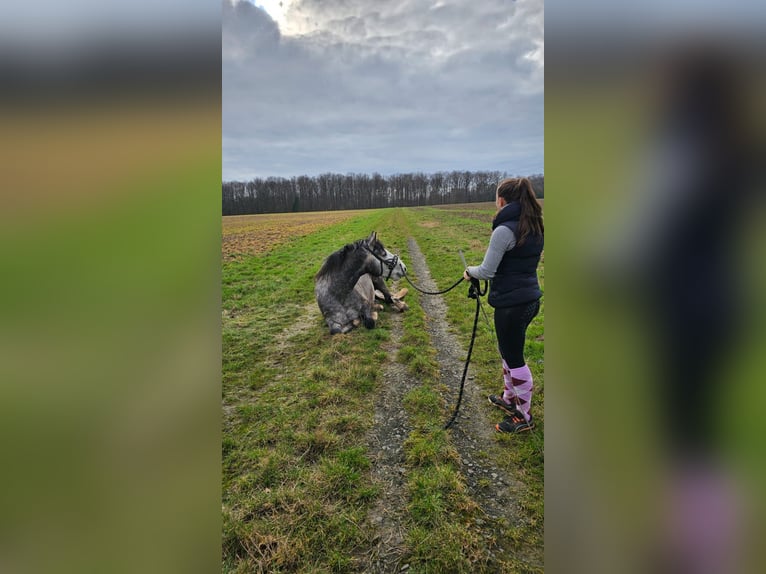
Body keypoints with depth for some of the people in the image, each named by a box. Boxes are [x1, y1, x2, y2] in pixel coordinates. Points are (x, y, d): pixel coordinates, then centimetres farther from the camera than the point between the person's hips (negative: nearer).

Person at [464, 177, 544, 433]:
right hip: (529, 299, 9)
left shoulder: (504, 230, -20)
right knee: (508, 351, 24)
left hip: (511, 303, -9)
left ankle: (524, 417, 21)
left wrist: (469, 272, 3)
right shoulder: (534, 227, 7)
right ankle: (509, 398, 41)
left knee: (514, 358, 5)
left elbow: (486, 271, -17)